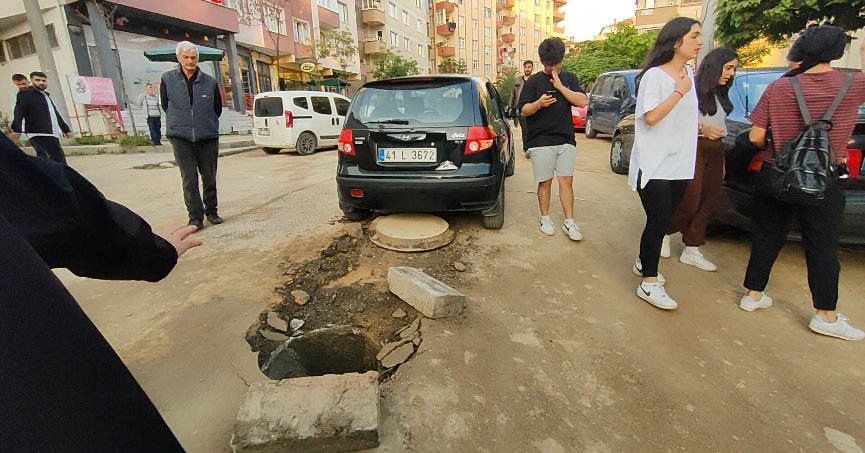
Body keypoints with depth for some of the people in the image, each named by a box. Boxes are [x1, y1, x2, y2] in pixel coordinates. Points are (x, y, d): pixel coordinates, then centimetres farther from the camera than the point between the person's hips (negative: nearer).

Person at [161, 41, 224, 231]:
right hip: (181, 137, 0)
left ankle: (211, 211, 22)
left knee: (209, 178, 8)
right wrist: (178, 123, 14)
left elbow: (218, 108, 13)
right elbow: (165, 105, 13)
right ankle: (195, 217, 5)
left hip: (208, 137, 1)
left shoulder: (210, 82, 1)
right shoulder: (168, 79, 2)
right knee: (189, 180, -3)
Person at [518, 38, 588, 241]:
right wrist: (539, 103, -22)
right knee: (545, 182, 3)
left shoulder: (569, 79, 12)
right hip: (540, 141, -2)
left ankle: (569, 222, 8)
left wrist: (560, 86, -10)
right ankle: (545, 219, 18)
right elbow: (523, 111, -3)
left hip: (566, 140, 3)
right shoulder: (534, 81, 4)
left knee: (566, 181, 2)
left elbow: (582, 101, -2)